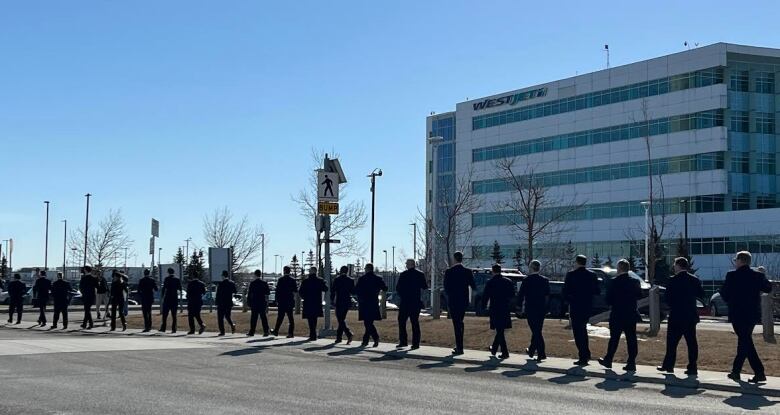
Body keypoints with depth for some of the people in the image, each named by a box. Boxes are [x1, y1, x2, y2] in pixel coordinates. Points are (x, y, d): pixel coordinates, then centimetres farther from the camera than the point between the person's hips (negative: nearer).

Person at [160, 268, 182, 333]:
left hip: (167, 298, -3)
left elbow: (164, 288, -8)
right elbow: (180, 289, 8)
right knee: (174, 315, 5)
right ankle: (173, 329, -1)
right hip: (175, 298, 3)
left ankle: (163, 328, -1)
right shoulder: (177, 280, 3)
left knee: (165, 314, 3)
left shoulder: (167, 279, -6)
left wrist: (162, 295, 3)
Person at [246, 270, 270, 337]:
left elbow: (249, 294, -4)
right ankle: (266, 332, -2)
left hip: (254, 303, -1)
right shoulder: (264, 283, -3)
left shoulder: (252, 284, -6)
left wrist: (249, 303, 3)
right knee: (263, 318, 3)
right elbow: (268, 293, -1)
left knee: (254, 318, 6)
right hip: (263, 303, 1)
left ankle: (252, 332, 7)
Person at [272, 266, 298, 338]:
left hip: (281, 302, -2)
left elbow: (277, 291, -7)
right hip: (290, 302, 2)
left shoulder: (280, 279, -5)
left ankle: (276, 331, 6)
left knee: (280, 317, 5)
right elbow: (296, 290, 1)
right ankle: (291, 333, 0)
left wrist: (277, 300, -2)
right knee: (290, 318, 4)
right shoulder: (292, 280, 0)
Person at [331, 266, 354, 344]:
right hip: (348, 302, 5)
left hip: (339, 302, -5)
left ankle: (349, 334, -24)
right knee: (342, 319, 15)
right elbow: (353, 291, 5)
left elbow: (333, 290, -7)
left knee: (341, 320, -4)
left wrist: (332, 300, 3)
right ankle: (339, 337, 18)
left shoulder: (337, 279, -6)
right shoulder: (351, 280, 3)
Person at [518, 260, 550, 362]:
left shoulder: (526, 281, -9)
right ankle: (531, 350, 30)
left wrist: (519, 306, 4)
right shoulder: (545, 280, 2)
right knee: (537, 330, 17)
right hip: (542, 309, 4)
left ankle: (542, 354, -8)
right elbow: (548, 294, 7)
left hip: (530, 309, -4)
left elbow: (521, 294, -5)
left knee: (536, 331, -1)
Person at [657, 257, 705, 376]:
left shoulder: (673, 281, -10)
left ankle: (669, 365, 11)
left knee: (672, 342, 6)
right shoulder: (695, 280, 3)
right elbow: (701, 295, 7)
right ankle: (692, 367, 3)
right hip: (691, 316, 4)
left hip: (676, 316, -4)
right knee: (691, 342, 5)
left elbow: (667, 298, -11)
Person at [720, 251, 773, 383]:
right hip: (753, 314, 5)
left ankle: (759, 373, -9)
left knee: (746, 342, -2)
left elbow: (724, 293, -5)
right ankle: (736, 371, 20)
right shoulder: (758, 275, 1)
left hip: (737, 314, -5)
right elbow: (768, 288, 10)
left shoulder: (732, 275, -10)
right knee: (744, 341, 16)